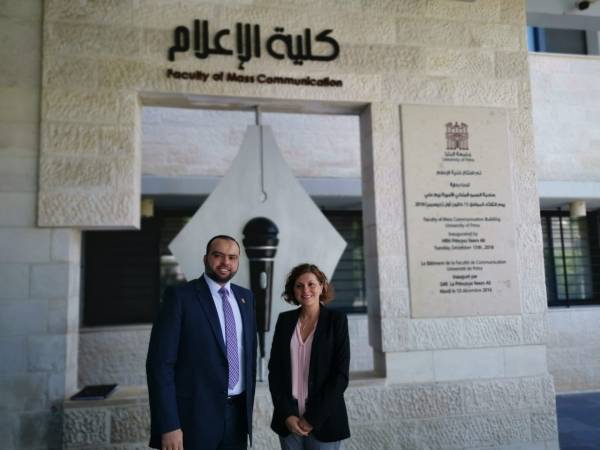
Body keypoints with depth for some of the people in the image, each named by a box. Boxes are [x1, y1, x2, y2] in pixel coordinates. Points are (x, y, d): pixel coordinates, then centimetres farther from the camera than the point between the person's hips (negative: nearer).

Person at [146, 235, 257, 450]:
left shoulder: (245, 297, 8)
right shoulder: (180, 297, -9)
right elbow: (160, 364, -13)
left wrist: (248, 403, 11)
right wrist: (169, 425, -17)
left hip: (237, 413, 5)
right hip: (195, 416, -5)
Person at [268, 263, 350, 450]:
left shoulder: (336, 319, -5)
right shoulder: (285, 320, 3)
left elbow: (341, 374, -8)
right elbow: (275, 369, 2)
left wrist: (313, 418, -11)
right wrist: (287, 414, -7)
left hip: (324, 421, -2)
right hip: (288, 419, 3)